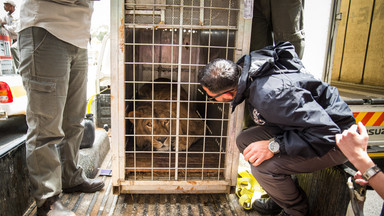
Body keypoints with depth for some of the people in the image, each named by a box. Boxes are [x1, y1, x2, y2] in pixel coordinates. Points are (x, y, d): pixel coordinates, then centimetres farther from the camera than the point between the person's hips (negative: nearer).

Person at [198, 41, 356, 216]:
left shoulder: (273, 94, -36)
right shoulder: (244, 67, -10)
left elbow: (326, 133, -33)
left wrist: (274, 146, -31)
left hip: (334, 138, -9)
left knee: (263, 167, -26)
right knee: (244, 141, -1)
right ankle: (280, 199, 17)